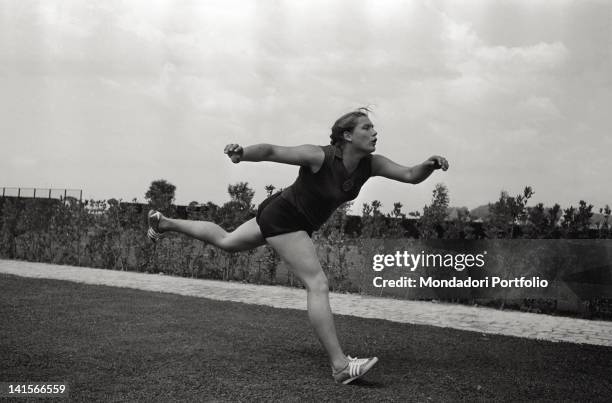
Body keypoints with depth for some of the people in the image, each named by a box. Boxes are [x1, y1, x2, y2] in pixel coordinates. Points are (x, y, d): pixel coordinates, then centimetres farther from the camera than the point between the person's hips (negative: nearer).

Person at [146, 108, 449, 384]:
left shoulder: (369, 164, -9)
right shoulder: (319, 157, -27)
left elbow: (410, 175, -12)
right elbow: (270, 151, -25)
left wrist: (430, 165, -32)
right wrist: (242, 153, -42)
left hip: (300, 221, 9)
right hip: (283, 216, -9)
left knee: (226, 242, 25)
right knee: (318, 285, -16)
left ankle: (165, 223, 41)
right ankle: (340, 366, -15)